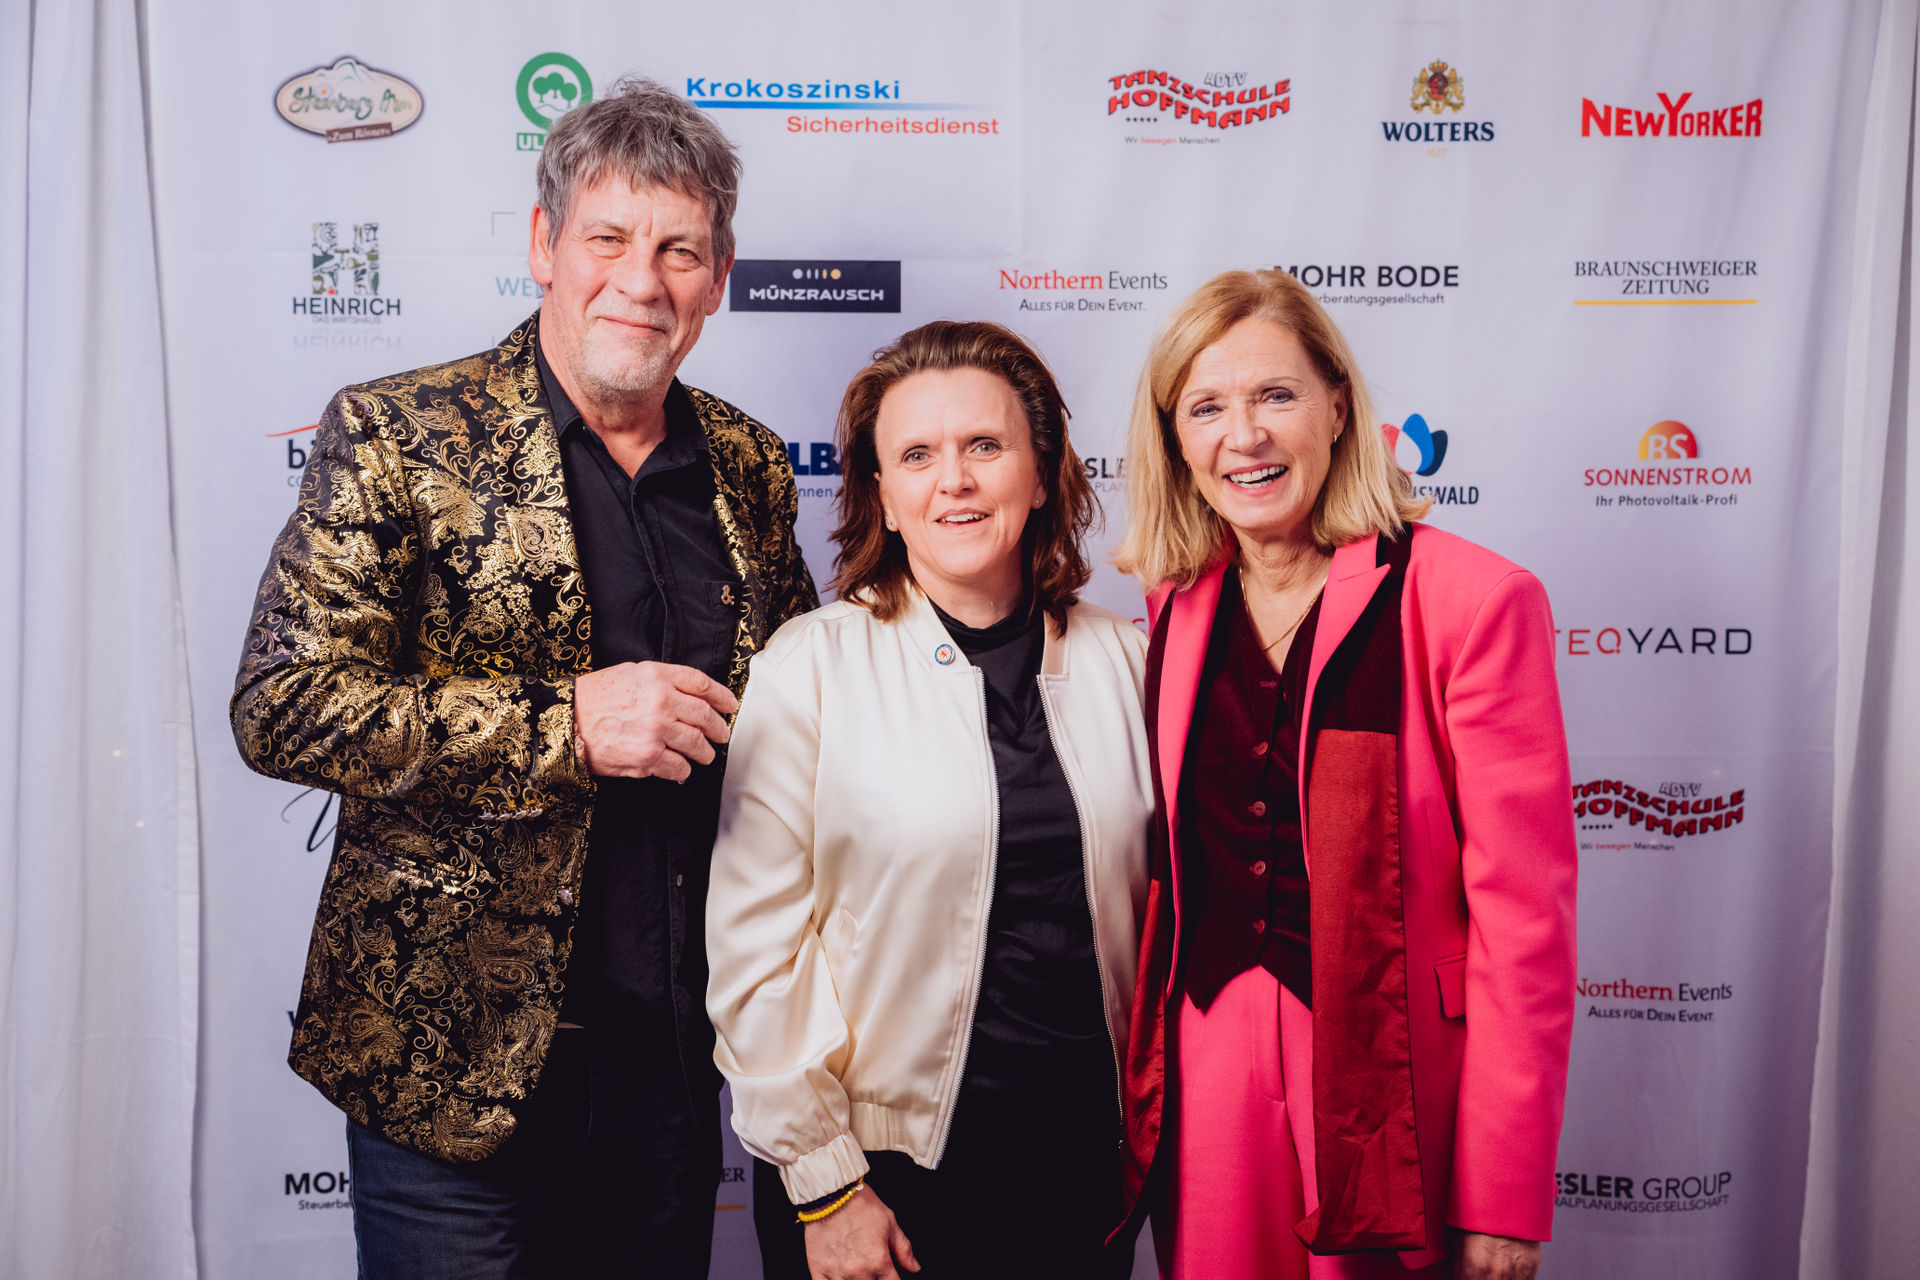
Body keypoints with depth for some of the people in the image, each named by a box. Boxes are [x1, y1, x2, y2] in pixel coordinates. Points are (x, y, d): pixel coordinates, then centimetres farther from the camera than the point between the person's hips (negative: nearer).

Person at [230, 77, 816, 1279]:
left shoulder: (750, 466, 5)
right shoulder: (397, 437, -8)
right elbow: (283, 706, -14)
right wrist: (567, 727, -22)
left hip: (678, 1048, 4)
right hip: (454, 1053, -4)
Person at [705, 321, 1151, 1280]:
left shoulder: (1124, 660, 1)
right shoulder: (809, 668, -9)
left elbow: (1151, 905, 10)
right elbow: (757, 944, -10)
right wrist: (823, 1184, -9)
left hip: (1086, 1162, 3)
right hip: (887, 1165, -3)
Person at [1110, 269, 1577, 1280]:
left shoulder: (1473, 600, -11)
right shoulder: (1179, 607, 4)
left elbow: (1523, 914, -11)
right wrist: (1142, 1089, 9)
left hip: (1390, 1083, -4)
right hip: (1207, 1079, 4)